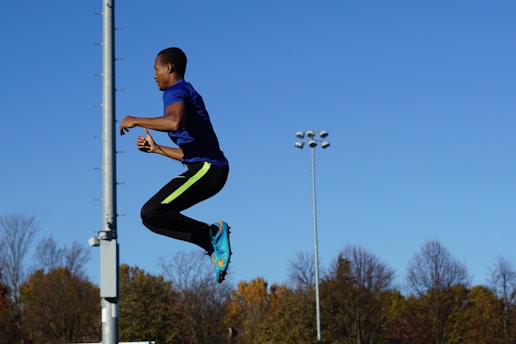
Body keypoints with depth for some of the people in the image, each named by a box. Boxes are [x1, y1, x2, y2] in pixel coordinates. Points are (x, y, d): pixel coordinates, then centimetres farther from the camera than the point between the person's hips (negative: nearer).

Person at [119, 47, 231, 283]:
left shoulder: (176, 91, -5)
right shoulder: (187, 94, 26)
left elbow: (175, 122, -30)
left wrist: (135, 121, -17)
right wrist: (156, 148, 26)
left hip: (206, 168, -10)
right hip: (207, 169, 10)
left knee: (151, 213, -17)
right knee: (154, 215, 11)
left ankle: (213, 234, -13)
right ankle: (214, 244, 2)